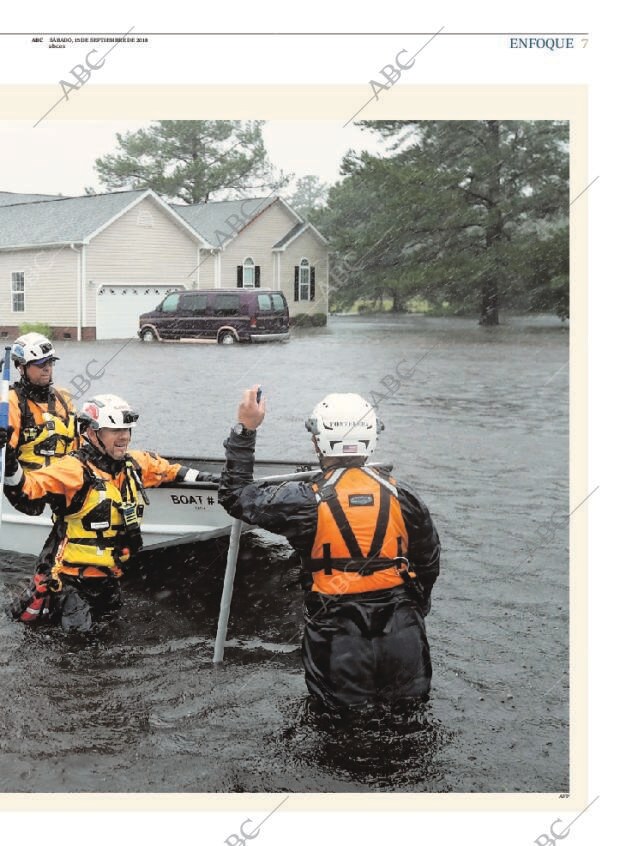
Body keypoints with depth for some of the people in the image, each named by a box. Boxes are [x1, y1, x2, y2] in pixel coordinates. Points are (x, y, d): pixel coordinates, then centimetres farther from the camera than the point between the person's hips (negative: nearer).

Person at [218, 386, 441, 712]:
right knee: (410, 702, 23)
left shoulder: (306, 501, -13)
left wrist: (245, 429, 6)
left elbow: (234, 495, 1)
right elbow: (429, 565, 10)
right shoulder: (402, 497, -2)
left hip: (337, 639, -2)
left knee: (337, 709, 19)